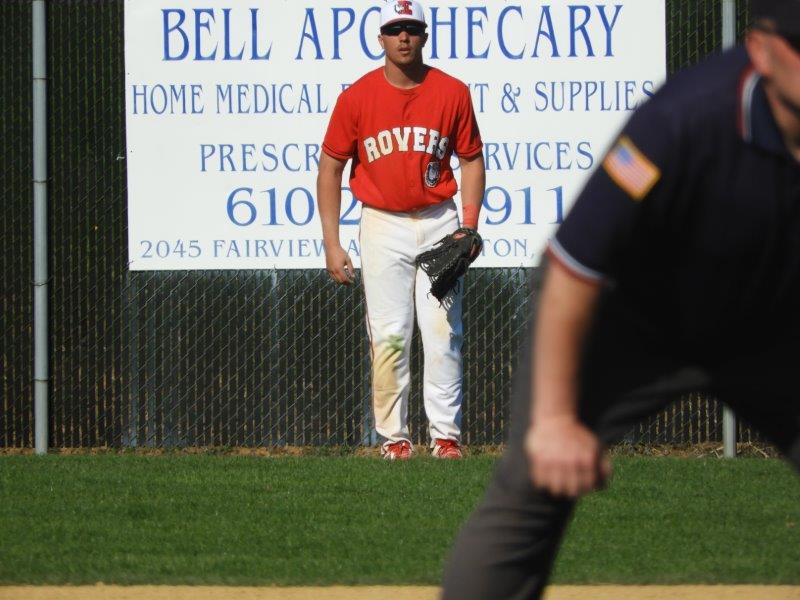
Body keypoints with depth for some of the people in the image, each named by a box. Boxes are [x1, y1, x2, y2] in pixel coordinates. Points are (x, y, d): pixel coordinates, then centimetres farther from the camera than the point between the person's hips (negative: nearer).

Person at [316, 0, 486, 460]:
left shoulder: (453, 93, -1)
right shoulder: (357, 97, -3)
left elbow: (471, 159, 7)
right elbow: (331, 167, 2)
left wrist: (469, 227, -5)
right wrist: (332, 244, -2)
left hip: (439, 223, 1)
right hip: (383, 226, -1)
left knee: (444, 333, -2)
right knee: (389, 336, -2)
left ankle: (446, 435, 2)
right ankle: (394, 436, 5)